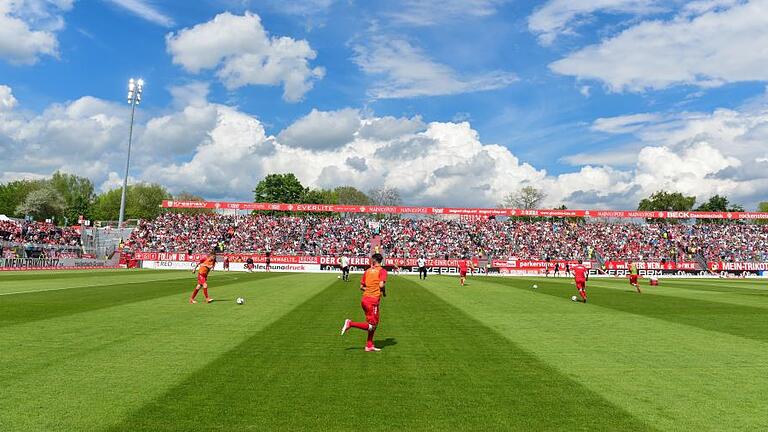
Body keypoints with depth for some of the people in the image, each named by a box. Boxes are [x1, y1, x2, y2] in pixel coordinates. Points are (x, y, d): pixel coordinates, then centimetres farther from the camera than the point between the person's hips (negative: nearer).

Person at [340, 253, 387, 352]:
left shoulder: (367, 271, 12)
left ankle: (369, 346, 18)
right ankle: (350, 323, -11)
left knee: (375, 323, 18)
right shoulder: (382, 271, -5)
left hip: (365, 299, 7)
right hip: (373, 300, -7)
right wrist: (384, 293, 0)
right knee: (371, 326, -2)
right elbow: (381, 285, -19)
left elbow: (361, 287, 12)